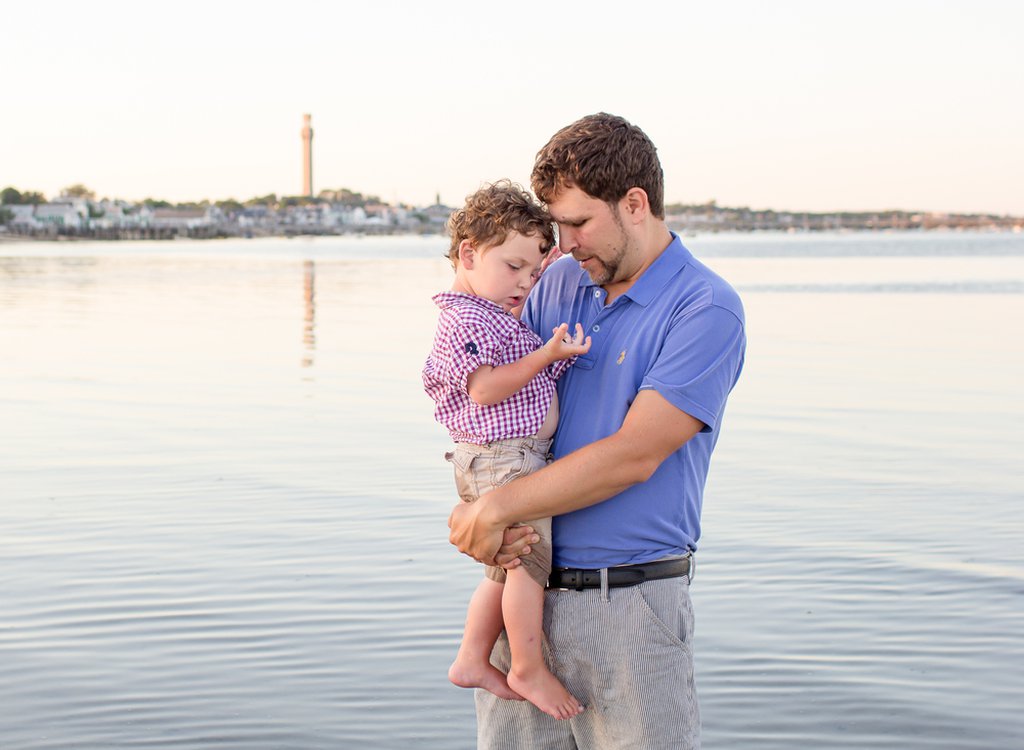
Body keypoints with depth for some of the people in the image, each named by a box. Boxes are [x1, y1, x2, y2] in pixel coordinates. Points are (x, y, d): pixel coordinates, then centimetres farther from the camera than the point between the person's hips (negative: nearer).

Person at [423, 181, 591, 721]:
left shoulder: (493, 317, 18)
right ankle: (529, 669, 6)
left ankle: (472, 659, 24)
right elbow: (485, 389, -22)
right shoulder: (469, 320, -15)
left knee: (506, 570, 15)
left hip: (516, 459, 11)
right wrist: (547, 355, -26)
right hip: (504, 461, -11)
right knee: (528, 563, -5)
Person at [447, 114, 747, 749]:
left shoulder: (708, 310, -11)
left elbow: (633, 455, -17)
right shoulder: (561, 283, 9)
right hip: (525, 584, 5)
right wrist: (494, 520, -8)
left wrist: (497, 509, -14)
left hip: (631, 598, -5)